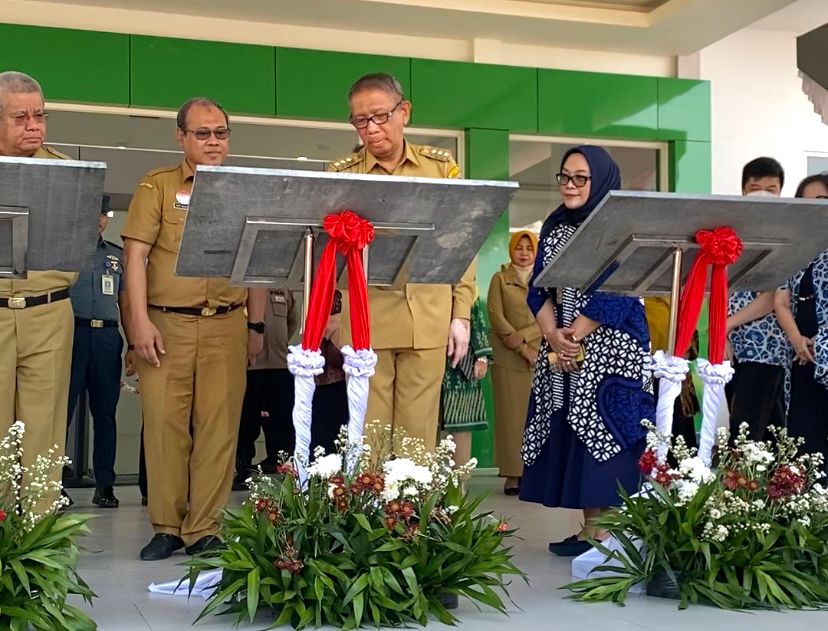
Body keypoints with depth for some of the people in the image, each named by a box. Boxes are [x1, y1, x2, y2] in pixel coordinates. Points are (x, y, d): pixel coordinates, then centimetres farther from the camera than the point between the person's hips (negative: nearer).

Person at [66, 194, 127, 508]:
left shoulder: (118, 255, 18)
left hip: (107, 335, 3)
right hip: (72, 331, -3)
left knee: (105, 411, 4)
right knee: (62, 408, -5)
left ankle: (105, 485, 8)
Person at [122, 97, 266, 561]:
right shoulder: (157, 186, 6)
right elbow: (136, 254, -1)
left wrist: (256, 326, 11)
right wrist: (141, 319, -11)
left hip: (227, 326, 2)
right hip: (167, 323, -1)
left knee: (219, 426, -1)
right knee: (165, 423, -2)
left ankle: (203, 529, 7)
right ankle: (167, 526, 8)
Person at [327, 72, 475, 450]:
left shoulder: (441, 166, 7)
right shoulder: (341, 174, 5)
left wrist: (461, 314, 4)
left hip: (428, 319, 1)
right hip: (365, 319, 0)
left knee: (419, 434, 6)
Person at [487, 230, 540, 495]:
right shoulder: (500, 279, 7)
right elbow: (496, 316, -3)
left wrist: (523, 336, -11)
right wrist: (522, 349, -11)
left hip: (541, 355, 2)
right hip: (508, 357, -2)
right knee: (511, 413, -4)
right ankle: (512, 473, -4)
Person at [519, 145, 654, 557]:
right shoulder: (554, 227, 14)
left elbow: (618, 292, -12)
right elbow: (539, 289, 9)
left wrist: (576, 335, -14)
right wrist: (552, 334, -8)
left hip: (610, 351, -6)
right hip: (560, 352, 6)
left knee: (605, 432, -9)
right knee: (573, 434, 4)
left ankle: (609, 531, -5)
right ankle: (589, 529, 10)